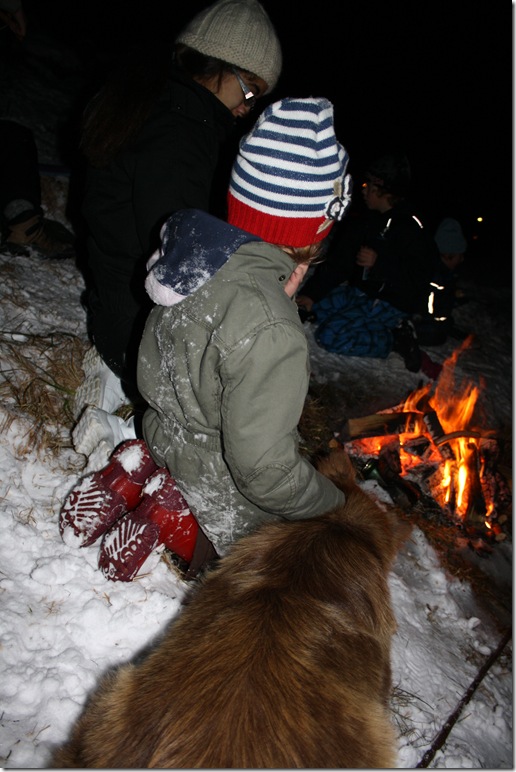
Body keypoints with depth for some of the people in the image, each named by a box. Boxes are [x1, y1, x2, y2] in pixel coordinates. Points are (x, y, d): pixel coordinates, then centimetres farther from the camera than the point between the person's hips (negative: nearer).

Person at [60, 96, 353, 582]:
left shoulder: (200, 251, -9)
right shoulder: (270, 332, -36)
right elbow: (264, 467, -29)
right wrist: (336, 504, -11)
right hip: (222, 509, -7)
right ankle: (181, 530, -2)